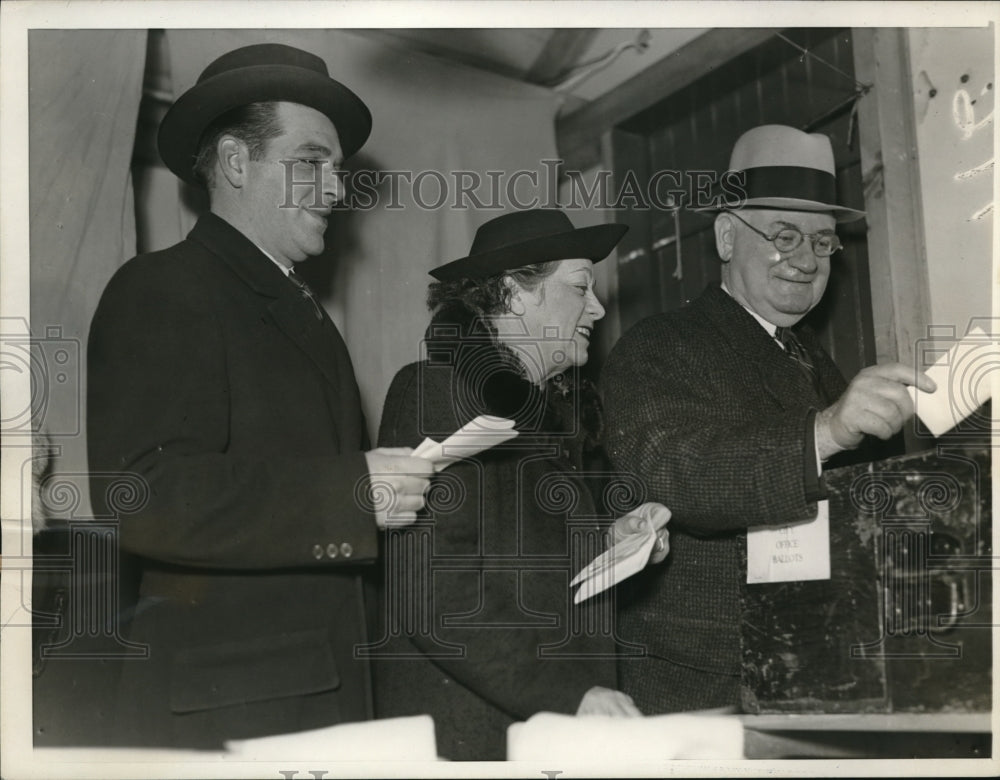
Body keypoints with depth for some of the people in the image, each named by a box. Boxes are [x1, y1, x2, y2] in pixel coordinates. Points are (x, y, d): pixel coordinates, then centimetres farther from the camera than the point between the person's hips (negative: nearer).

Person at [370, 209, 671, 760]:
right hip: (466, 730, -7)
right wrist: (569, 692, -23)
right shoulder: (431, 390, -10)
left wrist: (608, 546, 3)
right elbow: (430, 589, -19)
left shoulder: (553, 409, 16)